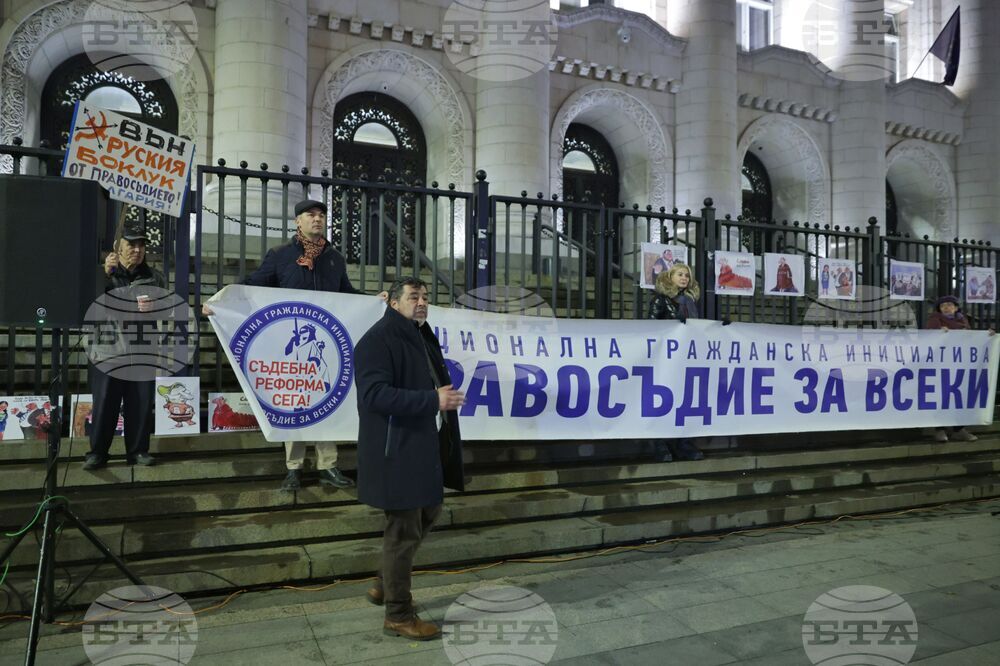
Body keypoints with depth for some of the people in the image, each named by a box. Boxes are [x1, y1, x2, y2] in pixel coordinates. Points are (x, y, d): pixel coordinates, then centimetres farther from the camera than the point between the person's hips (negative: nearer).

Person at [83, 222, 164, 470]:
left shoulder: (154, 277, 13)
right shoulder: (105, 272, 6)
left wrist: (155, 307, -4)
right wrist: (105, 273, -15)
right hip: (107, 349, -2)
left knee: (141, 404, 3)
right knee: (104, 404, -2)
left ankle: (138, 450, 15)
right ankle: (97, 451, 10)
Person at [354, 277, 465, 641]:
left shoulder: (421, 337, 16)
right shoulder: (378, 339, -15)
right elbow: (375, 394, -25)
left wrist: (445, 395, 6)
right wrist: (432, 400, -28)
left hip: (424, 444, 10)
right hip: (397, 449, -10)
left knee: (427, 512, 22)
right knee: (404, 530, -1)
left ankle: (385, 585, 38)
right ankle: (398, 615, 16)